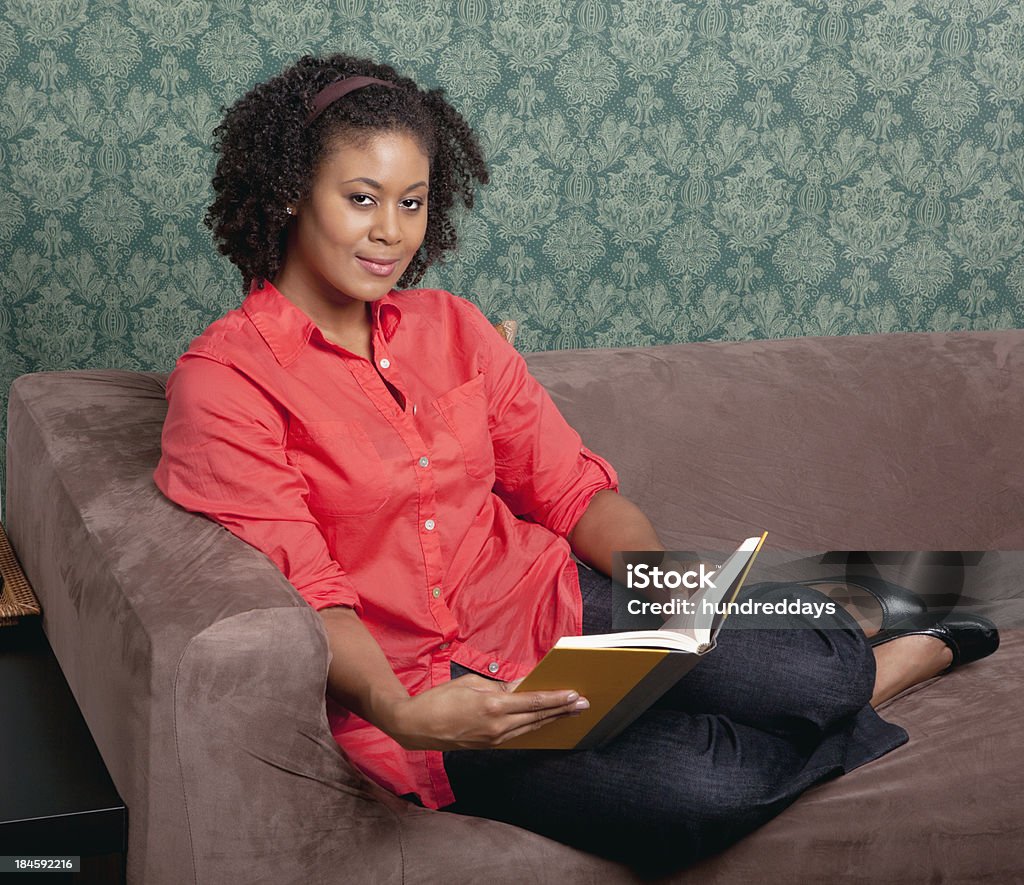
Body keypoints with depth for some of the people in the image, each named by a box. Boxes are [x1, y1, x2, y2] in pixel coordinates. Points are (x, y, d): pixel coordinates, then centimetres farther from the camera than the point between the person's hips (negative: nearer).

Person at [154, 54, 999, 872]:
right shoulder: (224, 381, -7)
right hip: (422, 695, -4)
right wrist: (400, 713, -32)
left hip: (554, 608, 5)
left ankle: (844, 618, 16)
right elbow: (308, 590, -14)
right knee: (693, 787, -27)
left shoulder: (450, 326, 11)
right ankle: (905, 653, 1)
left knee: (808, 677, -21)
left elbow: (572, 487, 8)